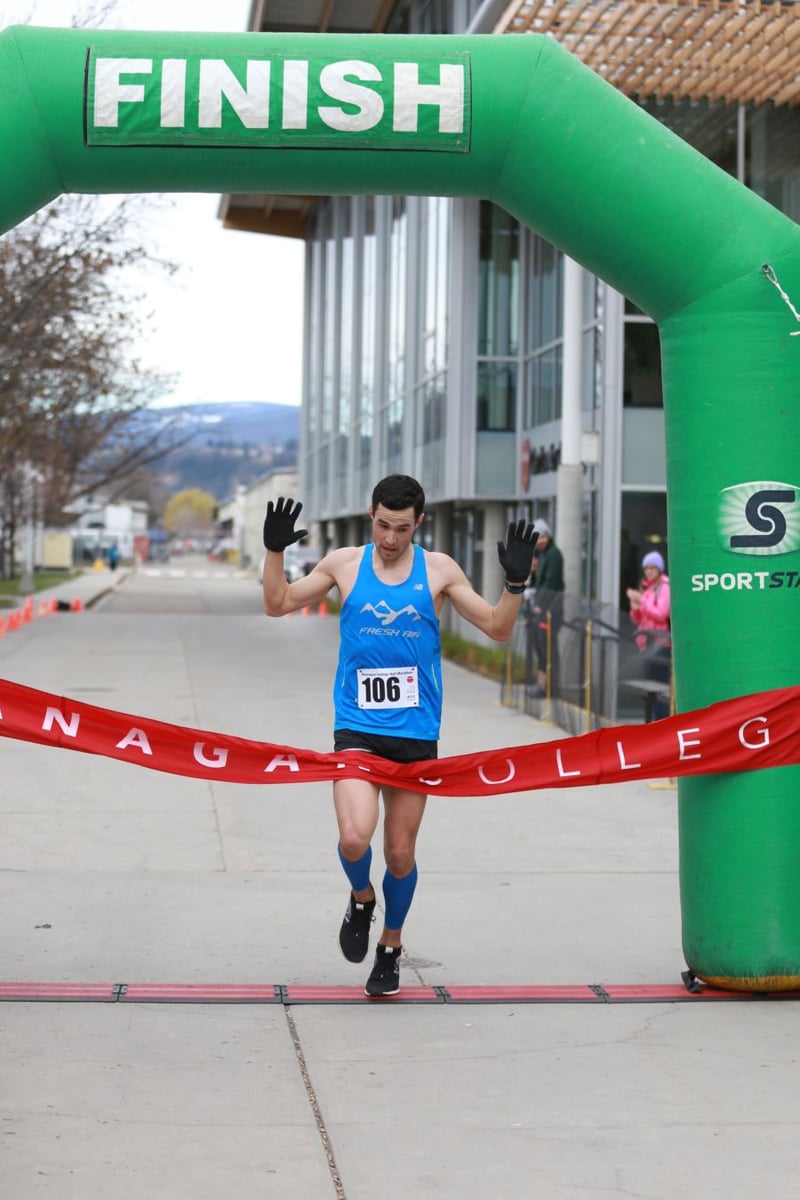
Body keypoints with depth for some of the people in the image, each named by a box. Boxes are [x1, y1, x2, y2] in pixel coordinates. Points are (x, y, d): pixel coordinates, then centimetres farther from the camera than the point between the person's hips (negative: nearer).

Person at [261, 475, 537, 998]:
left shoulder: (439, 570, 2)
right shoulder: (344, 563, 3)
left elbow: (497, 628, 5)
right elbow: (278, 604, 10)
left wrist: (516, 582, -11)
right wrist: (275, 551, -4)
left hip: (416, 732, 1)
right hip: (357, 727, -1)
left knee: (400, 853, 7)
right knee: (354, 837, -21)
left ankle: (391, 946, 32)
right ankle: (361, 898, 14)